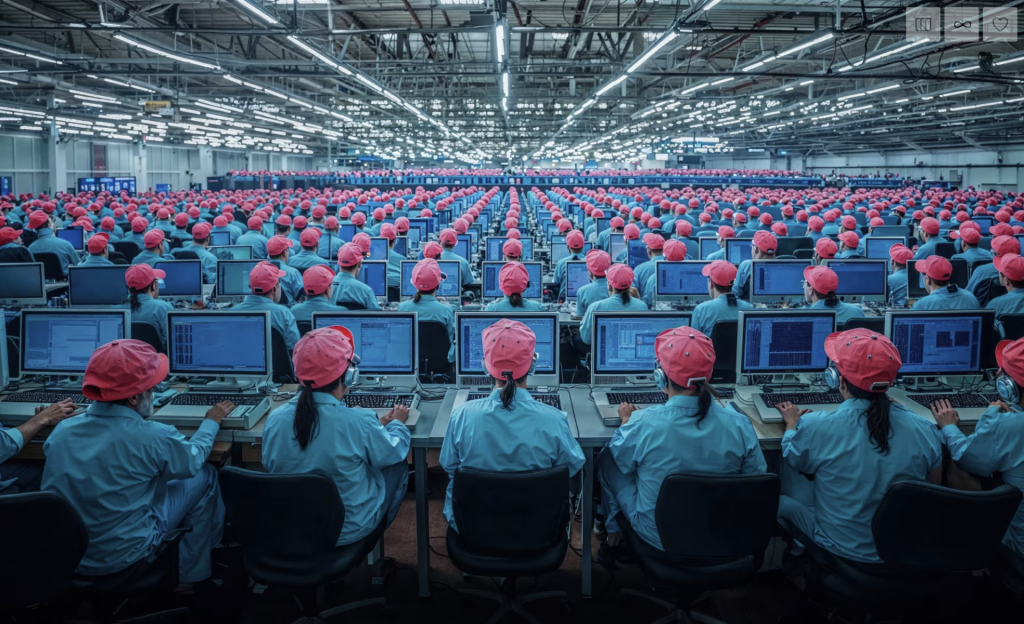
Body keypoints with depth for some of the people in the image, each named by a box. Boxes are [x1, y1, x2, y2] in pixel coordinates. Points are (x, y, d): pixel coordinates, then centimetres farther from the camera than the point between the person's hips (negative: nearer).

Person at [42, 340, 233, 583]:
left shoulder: (61, 430, -6)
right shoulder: (151, 438, -21)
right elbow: (192, 460, 0)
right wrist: (211, 422, 18)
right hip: (121, 556, -6)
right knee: (204, 475, 8)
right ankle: (192, 572, 24)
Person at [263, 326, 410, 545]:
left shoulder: (275, 418, -16)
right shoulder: (359, 422, -30)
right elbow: (393, 453, -9)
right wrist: (397, 423, 15)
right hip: (347, 529, -4)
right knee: (398, 466, 20)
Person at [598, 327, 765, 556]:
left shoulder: (643, 424, -28)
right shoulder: (739, 425, -21)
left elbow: (622, 461, -6)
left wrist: (626, 421, 12)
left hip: (658, 538, -3)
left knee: (606, 459, 18)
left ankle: (613, 533, 36)